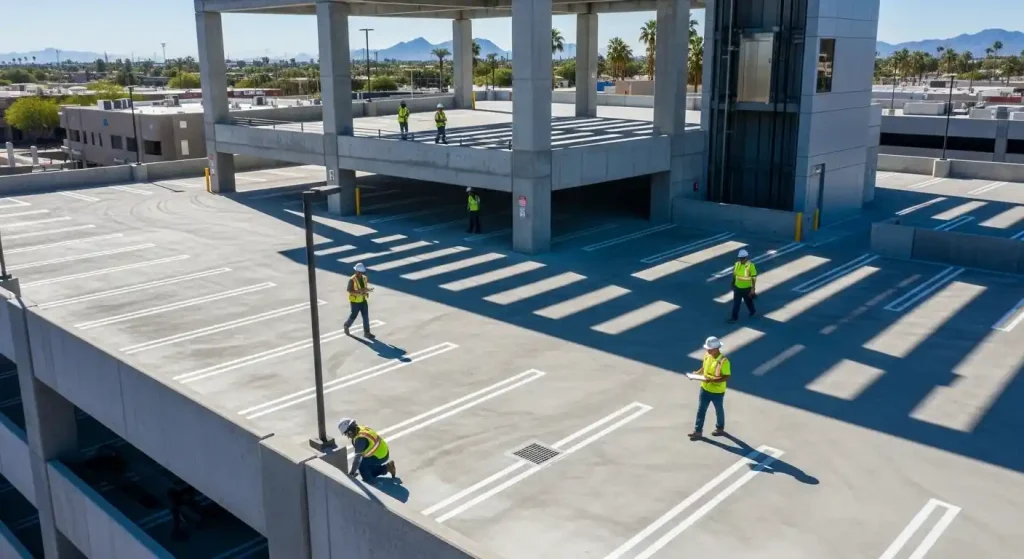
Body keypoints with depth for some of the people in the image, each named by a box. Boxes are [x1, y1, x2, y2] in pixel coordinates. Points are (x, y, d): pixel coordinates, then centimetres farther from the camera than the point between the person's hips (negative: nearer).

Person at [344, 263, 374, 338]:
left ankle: (366, 332, 11)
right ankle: (347, 325, 39)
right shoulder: (352, 280, -21)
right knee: (354, 316, 10)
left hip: (363, 300, 5)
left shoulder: (364, 278, -3)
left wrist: (367, 291, -7)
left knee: (366, 316, 3)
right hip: (355, 301, -5)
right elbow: (350, 291, -23)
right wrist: (359, 292, -32)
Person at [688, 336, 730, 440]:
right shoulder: (707, 356, -5)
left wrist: (711, 380, -34)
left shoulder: (723, 361, -27)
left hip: (717, 392, -6)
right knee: (701, 410, 10)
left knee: (719, 410, 18)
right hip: (705, 389, 6)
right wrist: (698, 373, -8)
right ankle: (698, 431, 20)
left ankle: (720, 429, 40)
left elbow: (726, 377, -25)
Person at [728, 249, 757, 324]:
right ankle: (734, 317, 12)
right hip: (737, 287, 3)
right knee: (736, 303, 5)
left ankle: (752, 312, 46)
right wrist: (733, 284, 13)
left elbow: (754, 277, -15)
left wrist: (753, 289, -15)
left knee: (748, 301, 19)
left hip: (747, 288, -3)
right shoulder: (737, 264, -6)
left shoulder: (751, 266, -20)